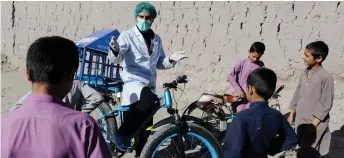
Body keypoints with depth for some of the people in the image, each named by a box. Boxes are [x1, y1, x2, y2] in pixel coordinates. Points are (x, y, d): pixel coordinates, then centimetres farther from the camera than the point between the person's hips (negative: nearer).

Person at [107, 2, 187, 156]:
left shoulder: (156, 39, 14)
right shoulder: (127, 35, -3)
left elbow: (159, 63, 19)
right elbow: (115, 60, -14)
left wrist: (171, 60, -1)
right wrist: (115, 50, -37)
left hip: (150, 84, 6)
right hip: (133, 82, -6)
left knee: (146, 126, 8)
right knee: (147, 101, -36)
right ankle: (122, 135, -22)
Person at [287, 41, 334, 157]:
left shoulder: (326, 77, -17)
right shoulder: (304, 73, 3)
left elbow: (326, 104, -15)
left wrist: (314, 124, -16)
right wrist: (292, 114, 13)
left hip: (315, 123, -6)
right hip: (300, 120, 6)